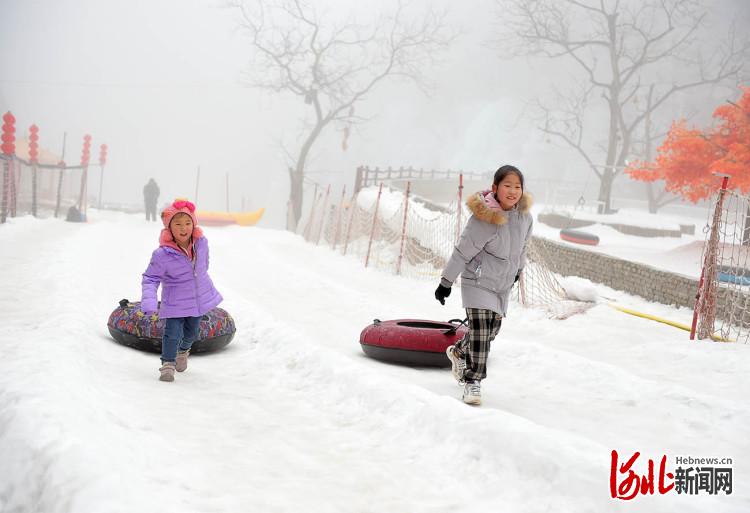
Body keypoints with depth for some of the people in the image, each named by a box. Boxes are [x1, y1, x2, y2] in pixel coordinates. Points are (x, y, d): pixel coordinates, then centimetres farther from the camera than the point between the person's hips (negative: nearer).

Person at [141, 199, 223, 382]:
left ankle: (183, 350, 52)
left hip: (199, 297, 5)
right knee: (172, 333, -12)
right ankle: (168, 363, 10)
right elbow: (150, 279, -18)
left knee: (192, 332, 21)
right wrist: (148, 302, -32)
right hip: (175, 303, -5)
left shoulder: (202, 243, -12)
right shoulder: (162, 255, -26)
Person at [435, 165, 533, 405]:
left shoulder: (524, 216, -6)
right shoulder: (484, 220, -25)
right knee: (480, 331, -11)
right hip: (478, 282, -7)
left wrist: (517, 269, 26)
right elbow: (462, 252, -18)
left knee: (492, 329, 17)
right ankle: (472, 381, 4)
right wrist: (446, 281, -13)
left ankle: (458, 352, 44)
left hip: (503, 284, 7)